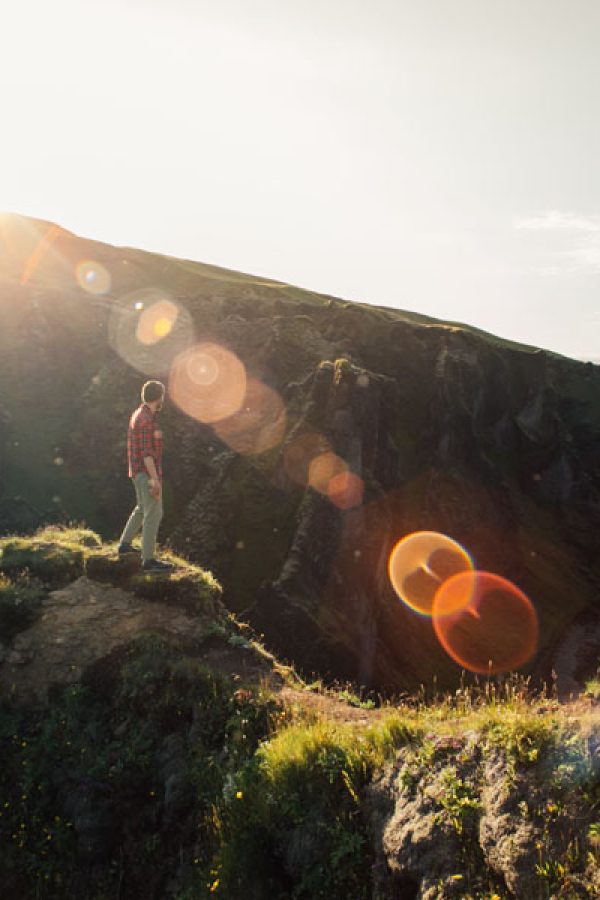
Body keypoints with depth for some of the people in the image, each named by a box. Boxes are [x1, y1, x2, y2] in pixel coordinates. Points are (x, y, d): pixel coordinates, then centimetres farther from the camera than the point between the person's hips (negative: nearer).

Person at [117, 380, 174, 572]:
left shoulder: (138, 414, 10)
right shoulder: (146, 420, -21)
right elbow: (146, 453, -24)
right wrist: (155, 480, -24)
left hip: (139, 472, 10)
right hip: (147, 473, -10)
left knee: (142, 509, 24)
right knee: (154, 514, -6)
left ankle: (125, 545, 35)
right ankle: (149, 560, -3)